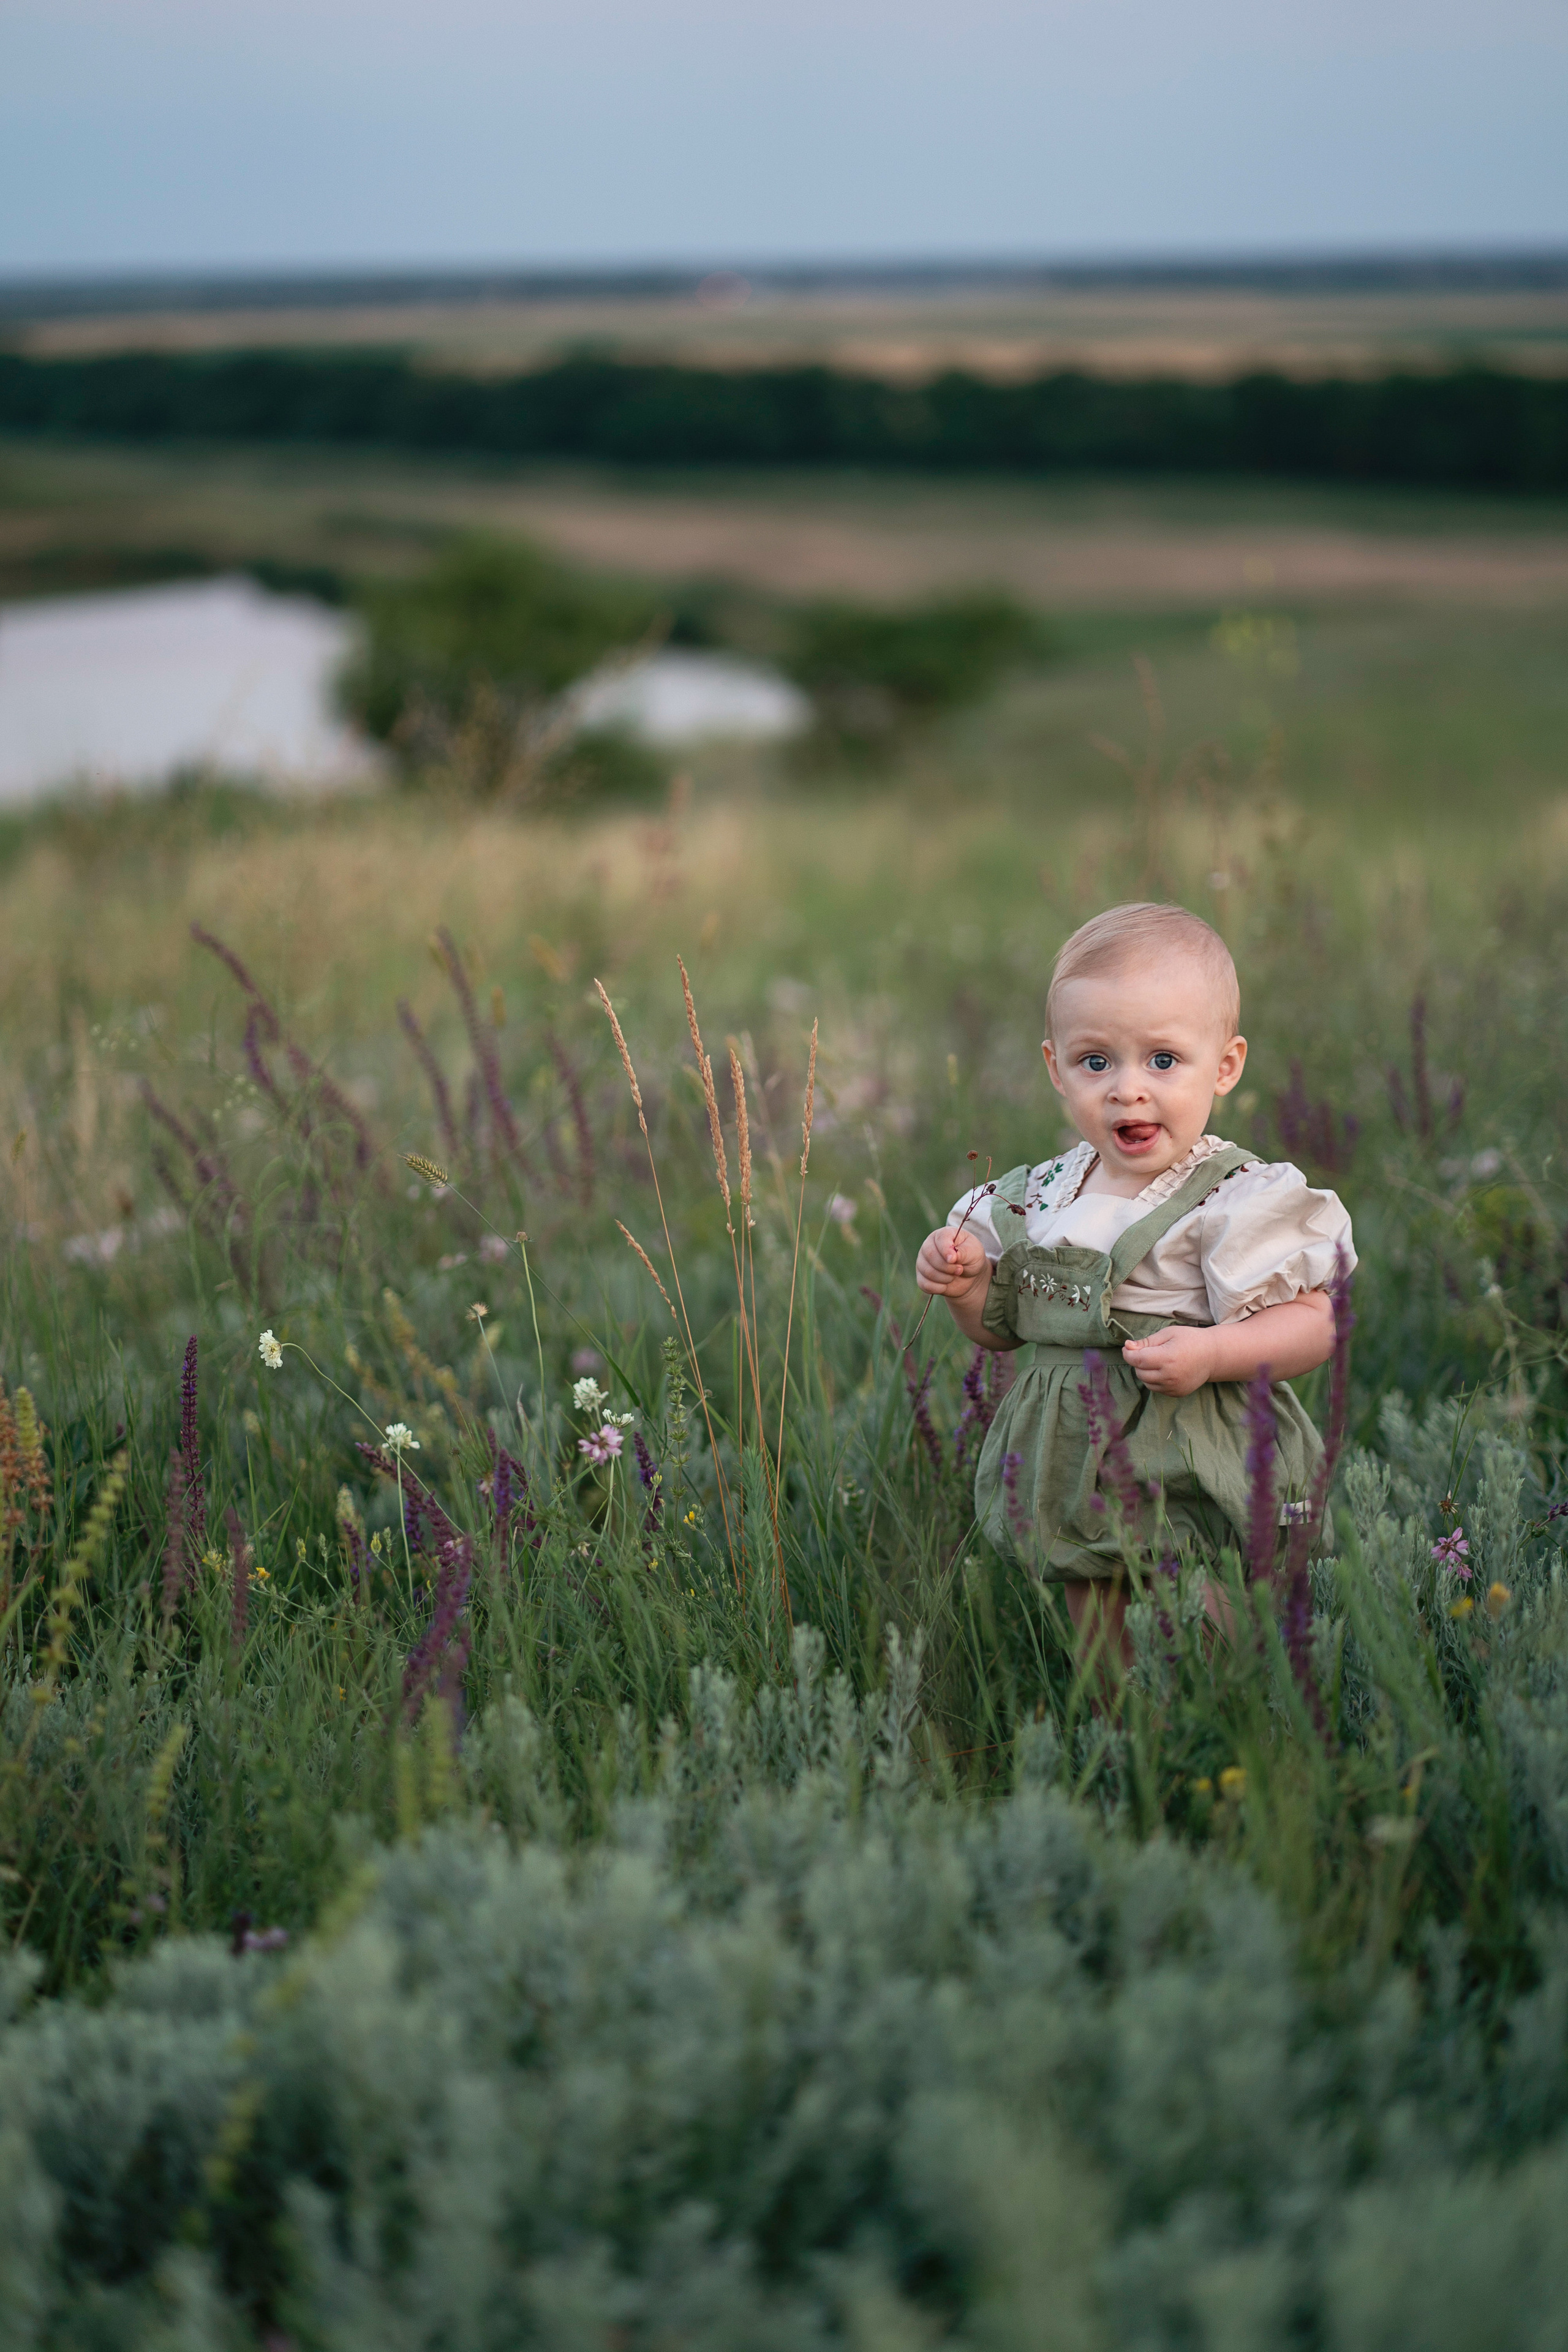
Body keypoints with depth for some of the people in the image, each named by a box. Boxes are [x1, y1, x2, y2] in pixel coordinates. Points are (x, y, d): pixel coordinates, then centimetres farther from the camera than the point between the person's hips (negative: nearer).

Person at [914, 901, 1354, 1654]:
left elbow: (1313, 1327, -13)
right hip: (1081, 1476, 5)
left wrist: (1211, 1354, -27)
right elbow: (1005, 1324, 17)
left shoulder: (1238, 1199, -12)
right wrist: (966, 1283, -4)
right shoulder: (1040, 1197, 5)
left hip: (1197, 1478, -5)